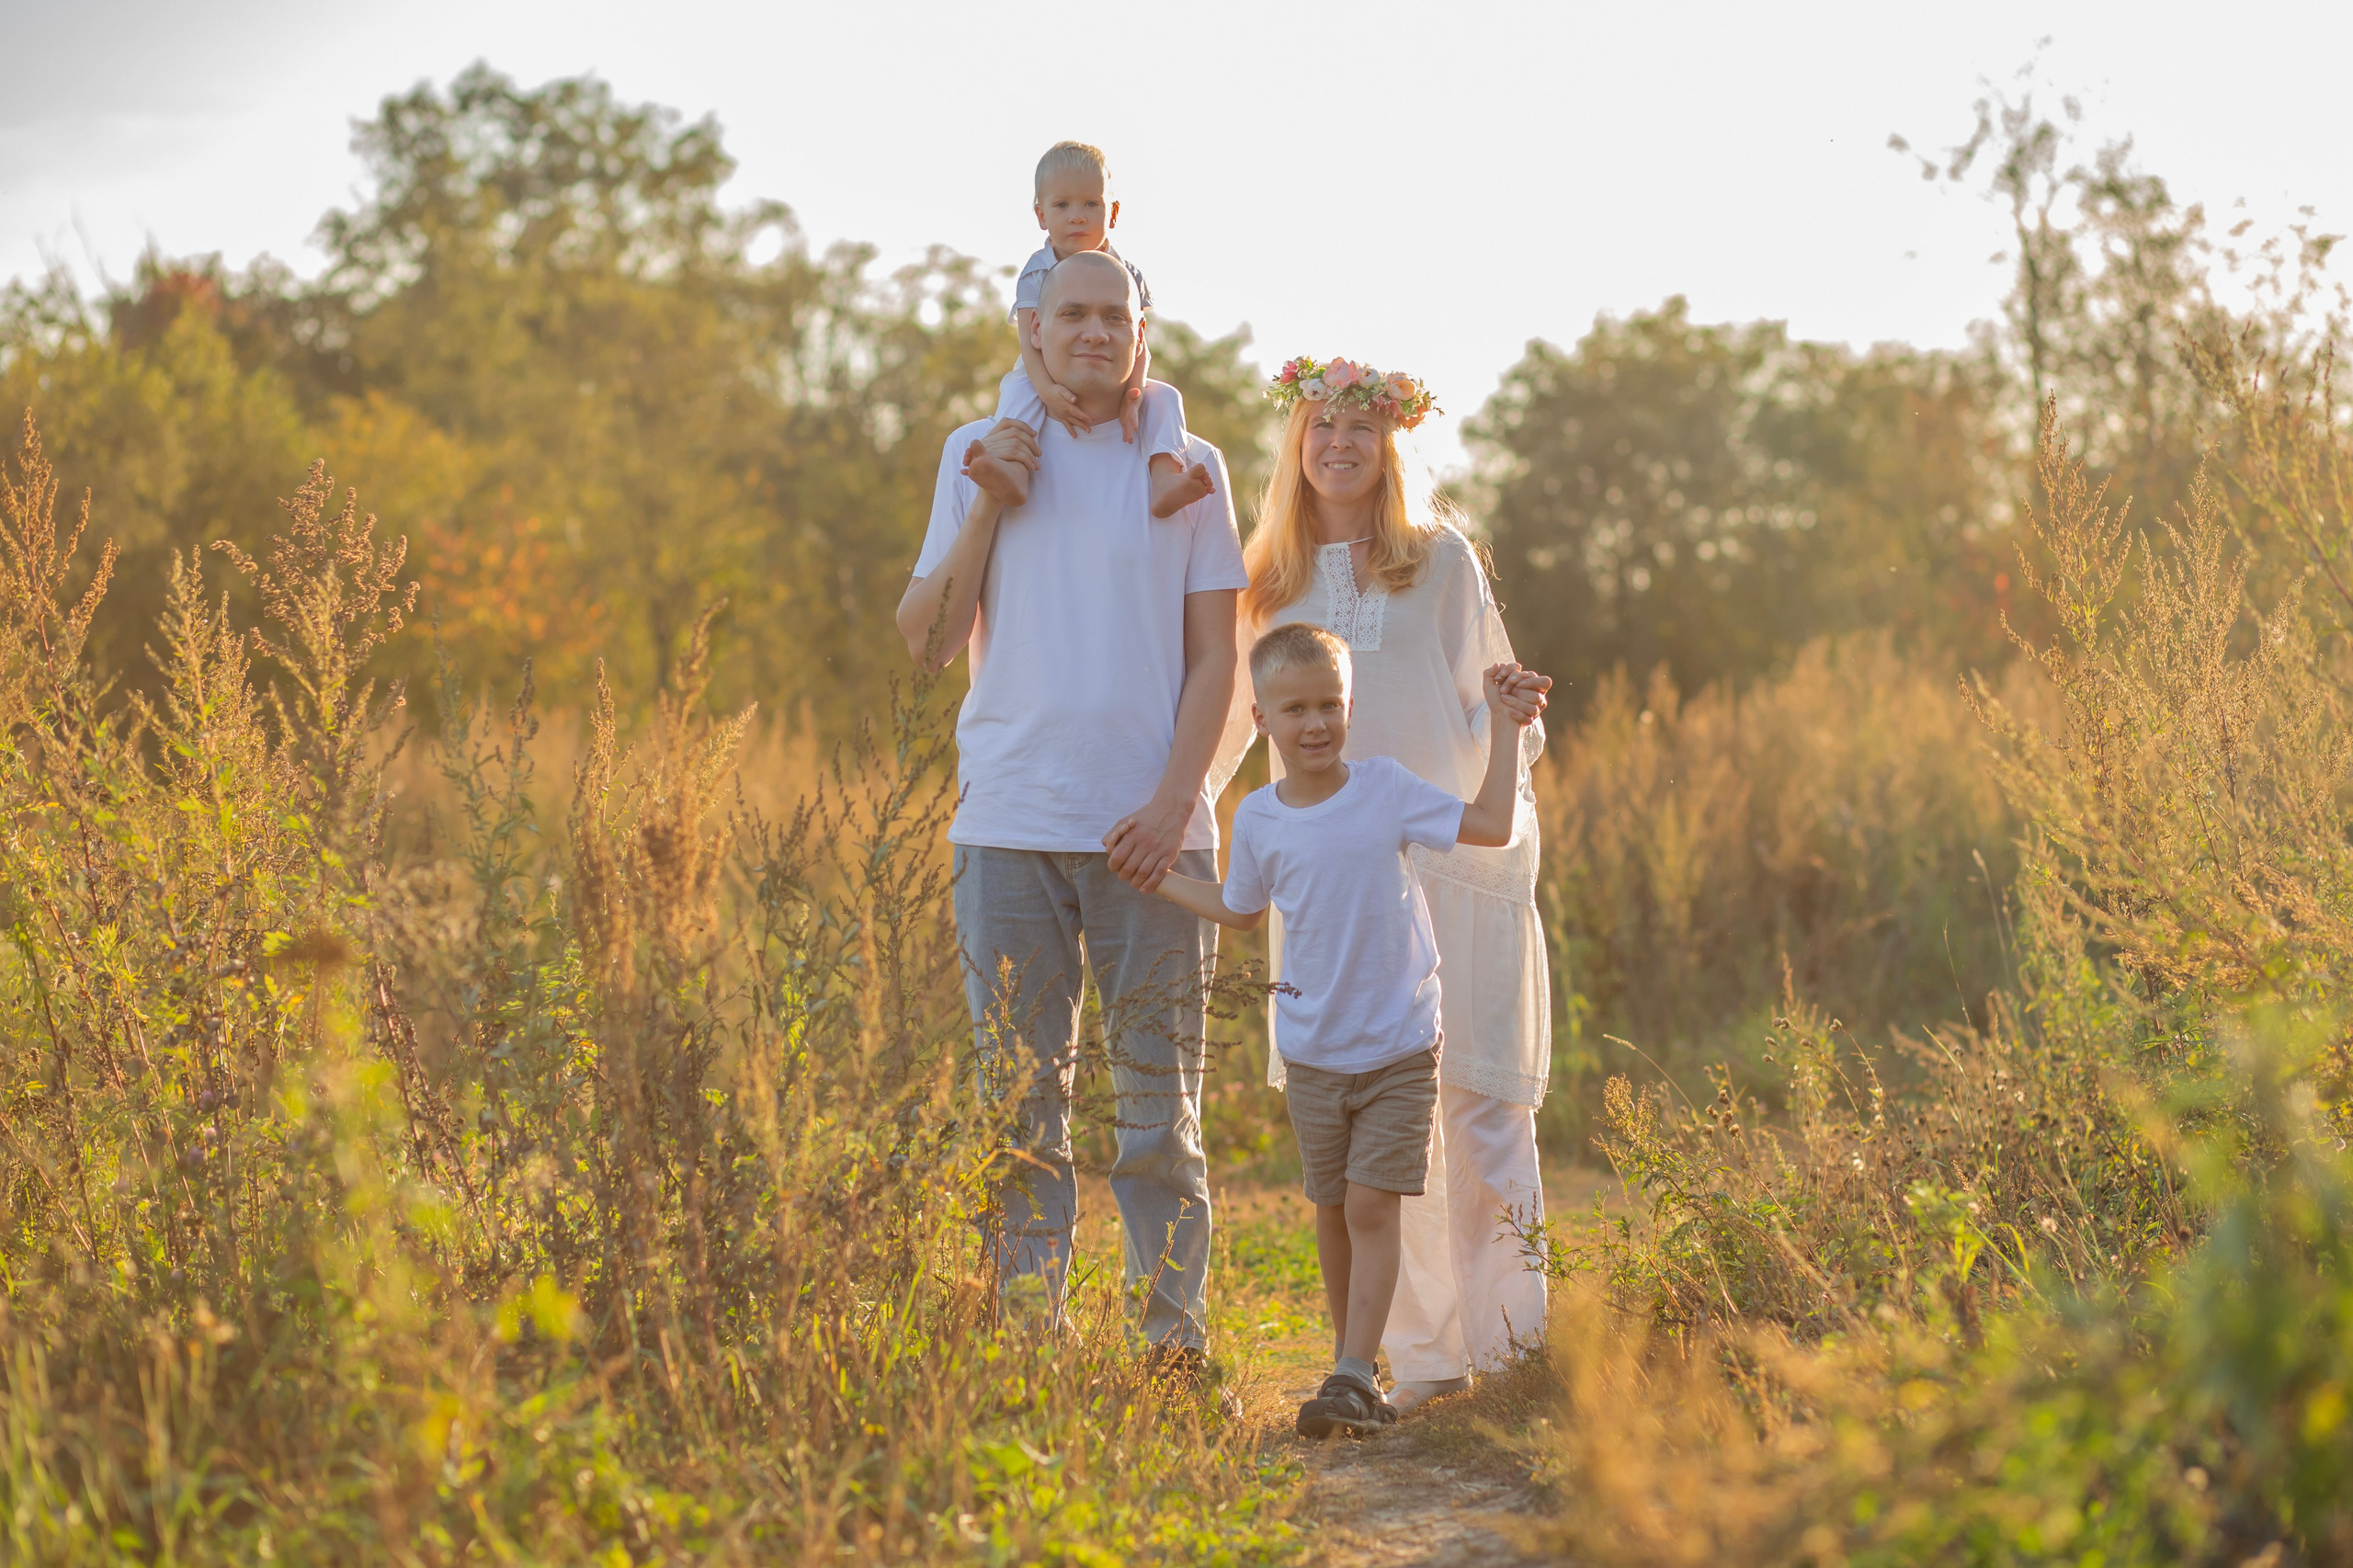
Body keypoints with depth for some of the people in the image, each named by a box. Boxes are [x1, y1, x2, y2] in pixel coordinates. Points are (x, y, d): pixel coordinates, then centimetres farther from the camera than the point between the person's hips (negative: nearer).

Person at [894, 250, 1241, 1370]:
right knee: (1019, 1098, 2)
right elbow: (927, 640, 6)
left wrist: (1174, 801, -8)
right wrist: (987, 504, -5)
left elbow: (1214, 657, 4)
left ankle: (1175, 1341, 6)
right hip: (1009, 821, 1)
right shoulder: (977, 454, 10)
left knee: (1158, 1098, 2)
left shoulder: (1186, 466, 7)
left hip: (1149, 827, -1)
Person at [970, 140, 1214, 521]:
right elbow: (1031, 342, -16)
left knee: (1165, 397, -20)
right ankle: (1013, 470, -53)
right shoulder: (1036, 274, -6)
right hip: (1052, 383, -2)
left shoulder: (1125, 275, -2)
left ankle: (1166, 478, -40)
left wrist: (1132, 395, -29)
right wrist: (1048, 391, -36)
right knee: (1019, 390, -31)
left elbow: (1139, 346, -8)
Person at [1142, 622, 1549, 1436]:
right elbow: (1239, 910, 17)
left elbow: (1492, 825, -5)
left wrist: (1504, 728, -7)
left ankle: (1353, 1375, -10)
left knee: (1373, 1207, -10)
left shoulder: (1384, 789, -7)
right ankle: (1351, 1361, 24)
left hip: (1400, 1045, -3)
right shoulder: (1258, 819, -1)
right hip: (1313, 1052, 3)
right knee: (1332, 1210, 10)